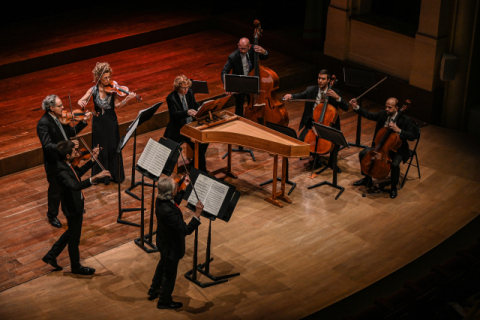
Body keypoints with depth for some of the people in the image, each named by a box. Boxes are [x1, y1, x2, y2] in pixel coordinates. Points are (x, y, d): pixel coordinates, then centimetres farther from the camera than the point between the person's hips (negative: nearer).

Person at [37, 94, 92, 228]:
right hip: (54, 163, -8)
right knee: (55, 189, 9)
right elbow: (47, 145, -34)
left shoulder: (60, 118, -2)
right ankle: (52, 216, 31)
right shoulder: (43, 124, -26)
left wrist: (84, 121, -1)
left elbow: (71, 132, 9)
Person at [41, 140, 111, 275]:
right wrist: (95, 178, -58)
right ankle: (76, 267, 33)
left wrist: (93, 159, 8)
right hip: (73, 207, -9)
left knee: (72, 232, 28)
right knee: (74, 238, 12)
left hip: (76, 204, 9)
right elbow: (76, 186, -49)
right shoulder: (61, 171, -33)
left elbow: (79, 172, 15)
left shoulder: (65, 164, -4)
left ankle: (51, 255, 40)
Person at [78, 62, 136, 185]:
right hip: (99, 122, 0)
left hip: (111, 123, 0)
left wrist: (127, 99, -31)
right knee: (100, 150, 9)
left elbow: (117, 105, -14)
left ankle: (115, 175, 22)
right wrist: (82, 103, -33)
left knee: (113, 149, 7)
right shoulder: (93, 90, -7)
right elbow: (80, 101, -9)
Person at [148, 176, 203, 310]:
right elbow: (186, 230, -38)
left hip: (164, 241, 9)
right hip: (171, 246, -9)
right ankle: (164, 301, 40)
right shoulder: (168, 211, -42)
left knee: (163, 265, 33)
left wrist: (184, 189, 9)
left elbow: (174, 203, 10)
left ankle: (153, 291, 55)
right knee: (169, 273, 16)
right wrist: (197, 215, -40)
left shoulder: (160, 200, -15)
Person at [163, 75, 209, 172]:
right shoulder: (171, 98, -15)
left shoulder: (190, 92, 3)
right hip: (179, 129, -6)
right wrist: (187, 112, -41)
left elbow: (196, 106, 14)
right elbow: (174, 114, -24)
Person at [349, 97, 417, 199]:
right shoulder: (383, 114, -4)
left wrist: (399, 130, -35)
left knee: (395, 164, -32)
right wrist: (356, 107, -7)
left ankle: (393, 187, -3)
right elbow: (368, 115, 6)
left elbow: (413, 136, -23)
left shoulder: (405, 120, -19)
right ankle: (367, 178, 16)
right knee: (363, 153, -6)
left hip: (397, 149, -5)